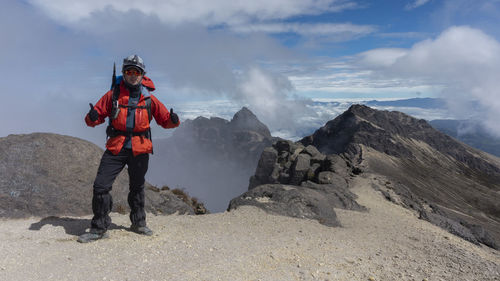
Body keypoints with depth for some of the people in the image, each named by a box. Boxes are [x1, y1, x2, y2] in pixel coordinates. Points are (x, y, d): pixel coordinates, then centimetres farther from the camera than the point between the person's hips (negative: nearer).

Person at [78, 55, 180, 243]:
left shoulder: (149, 99, 3)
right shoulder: (113, 95, 1)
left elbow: (164, 120, 5)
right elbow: (95, 117, 2)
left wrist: (173, 120, -17)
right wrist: (92, 117, -21)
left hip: (139, 150, 1)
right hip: (116, 148, 0)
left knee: (137, 188, 15)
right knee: (100, 186, -6)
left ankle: (138, 223, 34)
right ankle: (99, 228, 11)